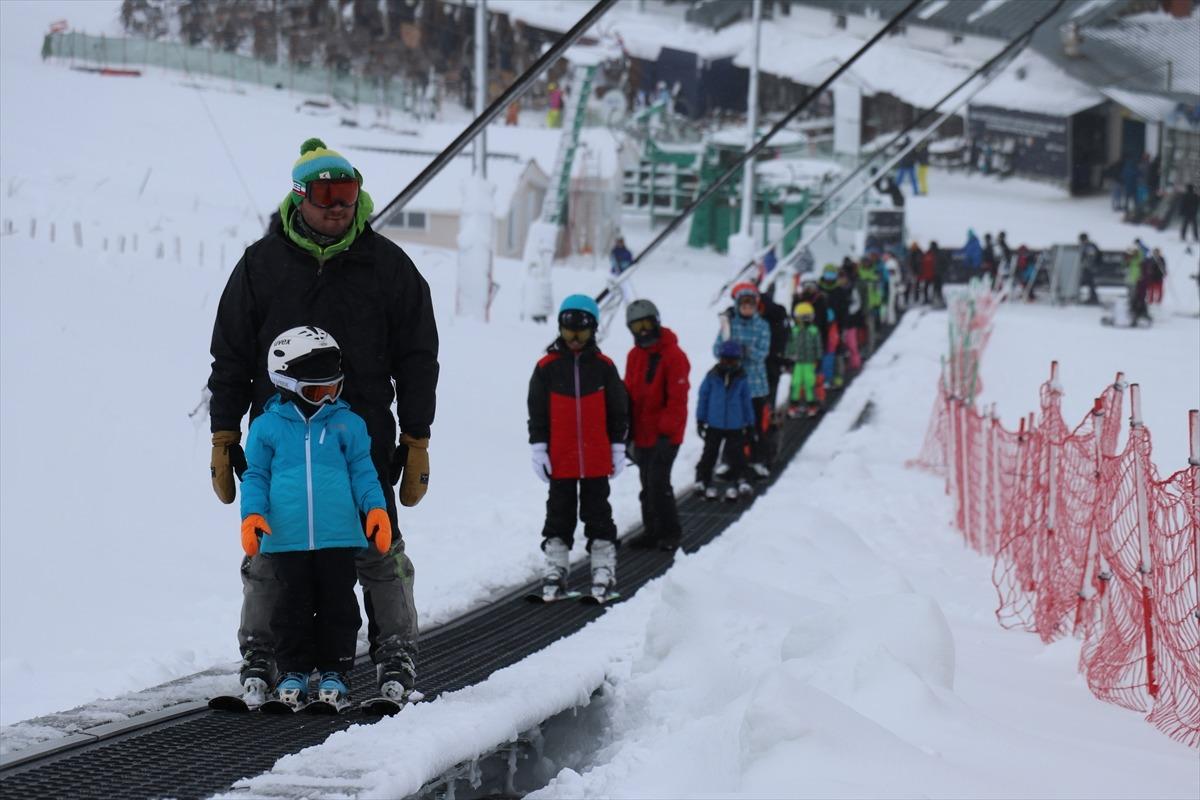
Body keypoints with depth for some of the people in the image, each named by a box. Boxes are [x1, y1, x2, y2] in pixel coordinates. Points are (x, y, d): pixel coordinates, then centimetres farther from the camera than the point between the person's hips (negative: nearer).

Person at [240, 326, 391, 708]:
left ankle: (334, 672, 16)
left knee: (337, 605, 6)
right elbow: (255, 475, 6)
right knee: (293, 605, 6)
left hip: (338, 537, 1)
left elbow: (362, 472, 8)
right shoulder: (267, 426, 1)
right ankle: (293, 671, 17)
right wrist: (253, 514, -7)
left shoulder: (347, 423, 3)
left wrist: (375, 508, -5)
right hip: (286, 539, -1)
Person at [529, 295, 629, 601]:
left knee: (598, 515, 7)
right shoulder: (547, 367, 0)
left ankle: (604, 573, 11)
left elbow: (618, 411, 8)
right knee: (559, 515, 7)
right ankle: (554, 571, 13)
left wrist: (618, 448, 6)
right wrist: (538, 449, -1)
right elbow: (537, 412, 3)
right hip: (560, 460, 0)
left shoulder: (604, 367, 2)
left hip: (597, 460, 0)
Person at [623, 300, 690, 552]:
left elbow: (677, 398, -15)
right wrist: (626, 428, 13)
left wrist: (667, 430, -18)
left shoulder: (673, 356, -12)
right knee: (648, 484, 12)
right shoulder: (634, 356, 10)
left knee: (658, 483, -10)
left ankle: (669, 533, 0)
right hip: (642, 434, 7)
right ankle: (653, 531, 21)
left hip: (664, 435, -7)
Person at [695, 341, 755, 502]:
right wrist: (700, 419, 0)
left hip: (735, 426, 0)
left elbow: (747, 401, 7)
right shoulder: (712, 376, -7)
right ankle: (704, 481, 15)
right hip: (714, 424, 0)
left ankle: (739, 482, 11)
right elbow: (703, 396, 0)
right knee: (709, 453, 7)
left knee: (735, 454, 2)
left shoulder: (742, 378, -2)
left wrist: (750, 423, 10)